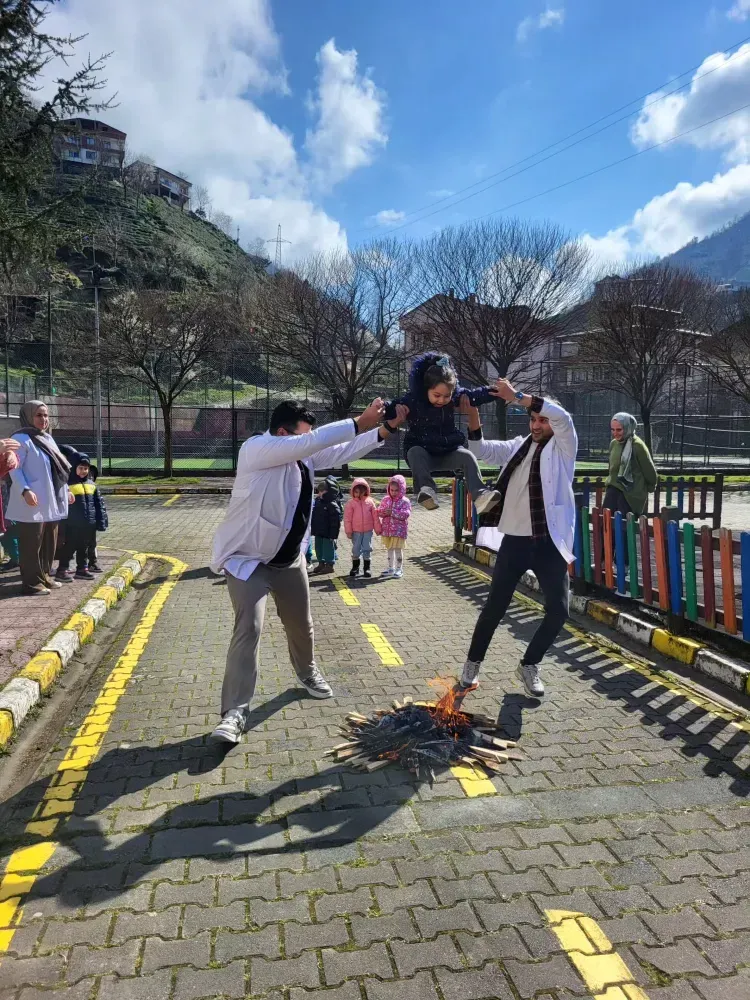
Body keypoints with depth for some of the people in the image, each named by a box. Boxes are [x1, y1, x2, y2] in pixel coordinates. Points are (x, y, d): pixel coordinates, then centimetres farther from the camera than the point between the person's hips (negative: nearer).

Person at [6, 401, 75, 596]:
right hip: (33, 502, -8)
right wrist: (25, 490, -27)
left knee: (49, 543, 14)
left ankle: (44, 576, 25)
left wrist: (66, 490, 20)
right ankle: (31, 582, 4)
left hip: (51, 501, 9)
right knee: (31, 544, -2)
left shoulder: (48, 438, 16)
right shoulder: (22, 438, -9)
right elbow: (15, 469, -15)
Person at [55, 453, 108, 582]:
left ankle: (82, 568, 23)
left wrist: (102, 521, 8)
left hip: (88, 523, 6)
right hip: (73, 524, -6)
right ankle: (62, 570, 5)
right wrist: (63, 522, -11)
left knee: (84, 547, 14)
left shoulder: (91, 484, 9)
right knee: (69, 547, -1)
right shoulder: (68, 484, -8)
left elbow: (99, 503, 13)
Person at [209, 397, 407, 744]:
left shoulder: (303, 457, 2)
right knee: (248, 628, -16)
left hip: (289, 558, 7)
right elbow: (312, 442, -32)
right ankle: (235, 711, -8)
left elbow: (342, 451, 4)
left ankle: (308, 673, 46)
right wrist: (359, 422, -31)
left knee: (301, 624, 19)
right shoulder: (256, 449, -21)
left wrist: (385, 429, -7)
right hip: (247, 558, -7)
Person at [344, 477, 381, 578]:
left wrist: (377, 529, 6)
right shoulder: (351, 503, -5)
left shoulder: (370, 501, 0)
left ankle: (367, 568, 14)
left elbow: (375, 516, 4)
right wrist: (348, 531, -6)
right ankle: (355, 567, 20)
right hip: (356, 531, -1)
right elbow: (347, 518, -4)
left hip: (368, 530, 1)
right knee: (356, 549, 7)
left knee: (367, 549, 4)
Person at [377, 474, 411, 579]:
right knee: (390, 548, 15)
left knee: (398, 549, 1)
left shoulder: (404, 501, -8)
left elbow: (406, 514, -19)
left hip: (399, 530, -4)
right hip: (387, 529, 5)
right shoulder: (386, 499, 6)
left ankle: (399, 569, 13)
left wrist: (393, 512, -25)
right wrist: (383, 512, -18)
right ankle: (390, 567, 27)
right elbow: (379, 511, 6)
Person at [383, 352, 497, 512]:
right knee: (415, 452, -34)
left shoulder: (456, 395, -7)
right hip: (422, 451, -2)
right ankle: (426, 490, -42)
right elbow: (390, 410, -19)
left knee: (467, 455, -23)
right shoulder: (412, 400, -17)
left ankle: (480, 495, -30)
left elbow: (478, 395, 0)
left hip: (448, 452, 2)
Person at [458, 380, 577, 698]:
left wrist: (517, 396, -24)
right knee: (494, 607, 7)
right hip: (514, 540, 2)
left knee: (558, 610, -2)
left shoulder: (563, 447, -1)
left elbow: (563, 417, -20)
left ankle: (529, 666, 21)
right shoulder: (518, 446, 10)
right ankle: (473, 663, 26)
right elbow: (482, 451, 5)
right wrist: (473, 417, -11)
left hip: (549, 542, -2)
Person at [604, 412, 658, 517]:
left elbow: (650, 470, -6)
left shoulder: (637, 446, -14)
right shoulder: (613, 443, 5)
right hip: (613, 489, 6)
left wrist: (650, 488, 6)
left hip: (632, 493, -6)